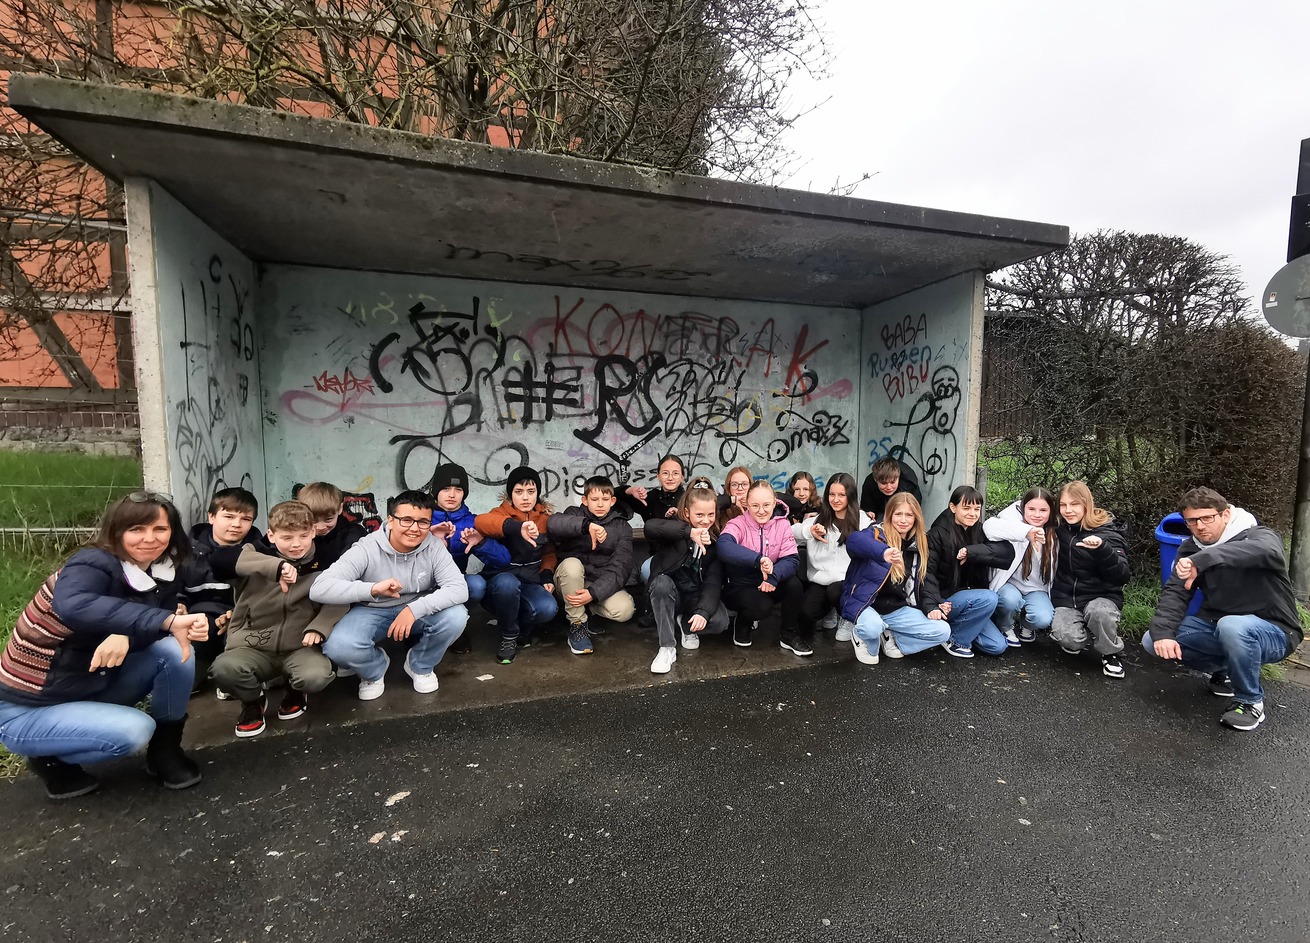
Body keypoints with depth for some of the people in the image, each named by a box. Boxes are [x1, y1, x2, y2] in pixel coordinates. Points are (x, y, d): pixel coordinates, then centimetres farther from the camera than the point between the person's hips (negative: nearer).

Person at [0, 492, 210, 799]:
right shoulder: (93, 564, -26)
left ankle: (165, 750, 0)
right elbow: (73, 606, -48)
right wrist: (167, 620, -58)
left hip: (94, 688, 6)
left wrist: (126, 637, -37)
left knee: (175, 651, -18)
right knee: (134, 730, -27)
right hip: (27, 709, -5)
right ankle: (50, 759, 4)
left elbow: (161, 628, -14)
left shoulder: (165, 572, -7)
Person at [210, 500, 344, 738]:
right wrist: (278, 566, -45)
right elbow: (240, 561, -27)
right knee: (223, 668, -30)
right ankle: (253, 701, 7)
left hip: (299, 647, -1)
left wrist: (319, 626, -19)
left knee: (316, 676, -31)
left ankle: (296, 693, 11)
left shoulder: (322, 565, -1)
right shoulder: (260, 554, -4)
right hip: (255, 647, 1)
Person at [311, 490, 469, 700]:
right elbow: (319, 589, -30)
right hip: (373, 612, -1)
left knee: (456, 616, -28)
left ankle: (420, 666, 4)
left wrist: (414, 609, -40)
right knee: (338, 646, -30)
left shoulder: (434, 547, -19)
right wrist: (372, 589, -42)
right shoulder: (367, 549, -23)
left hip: (419, 612, 1)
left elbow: (459, 588, -29)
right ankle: (375, 669, 8)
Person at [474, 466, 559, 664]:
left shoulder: (545, 517, 3)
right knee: (507, 583, -39)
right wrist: (517, 527, -53)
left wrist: (547, 577, -6)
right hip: (501, 579, -2)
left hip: (530, 582, 3)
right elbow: (480, 521, -36)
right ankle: (508, 636, -11)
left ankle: (522, 627, 6)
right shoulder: (504, 513, -11)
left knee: (548, 609, -30)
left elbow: (549, 553, 14)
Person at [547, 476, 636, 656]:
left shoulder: (622, 527, -4)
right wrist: (587, 525, -47)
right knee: (572, 563, -33)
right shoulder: (575, 514, -6)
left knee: (625, 609, -28)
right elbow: (552, 523, -31)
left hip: (602, 585, 1)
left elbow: (619, 568, -15)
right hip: (570, 582, 0)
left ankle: (588, 608, 5)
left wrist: (593, 593, -30)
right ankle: (577, 624, -14)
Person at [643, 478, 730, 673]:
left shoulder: (716, 541, -5)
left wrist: (703, 610, -32)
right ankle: (667, 648, -24)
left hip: (697, 596, 2)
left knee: (719, 621, -28)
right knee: (661, 581, -35)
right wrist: (689, 532, -48)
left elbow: (714, 581, -15)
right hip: (670, 594, -1)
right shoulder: (676, 529, -12)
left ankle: (685, 624, 6)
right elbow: (650, 526, -37)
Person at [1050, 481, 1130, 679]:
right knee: (1067, 638, -26)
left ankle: (1111, 653, -5)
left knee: (1098, 612, -37)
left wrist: (1101, 549, -38)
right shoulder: (1060, 528, 1)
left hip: (1101, 596, -2)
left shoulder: (1107, 532, -11)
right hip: (1066, 597, 2)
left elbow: (1121, 576, -21)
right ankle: (1084, 638, 13)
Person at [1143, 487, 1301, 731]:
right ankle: (1224, 670, 12)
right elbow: (1175, 592, -11)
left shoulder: (1259, 536, -16)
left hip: (1273, 632, -5)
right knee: (1152, 641, -12)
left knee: (1231, 626, -39)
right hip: (1217, 625, 5)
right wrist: (1163, 633, -28)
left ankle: (1251, 701, -12)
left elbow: (1266, 551, -43)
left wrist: (1201, 560, -58)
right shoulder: (1191, 549, 0)